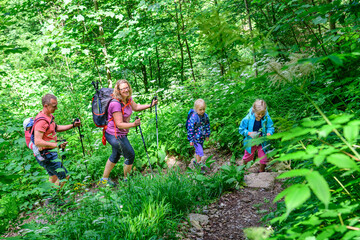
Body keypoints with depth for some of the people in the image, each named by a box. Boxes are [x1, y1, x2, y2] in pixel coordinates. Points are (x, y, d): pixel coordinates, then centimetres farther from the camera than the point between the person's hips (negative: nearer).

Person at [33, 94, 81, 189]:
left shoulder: (49, 116, 8)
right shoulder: (41, 120, -25)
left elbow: (57, 128, 24)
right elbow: (37, 142, -31)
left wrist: (73, 125, 13)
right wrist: (57, 145, -39)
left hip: (50, 154, 10)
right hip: (46, 155, -10)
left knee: (54, 179, 21)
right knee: (64, 176, -4)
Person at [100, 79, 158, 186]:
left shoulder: (127, 98, -2)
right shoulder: (115, 103, -29)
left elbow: (136, 107, 15)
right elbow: (119, 124, -29)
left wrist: (151, 105, 4)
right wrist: (133, 124, -38)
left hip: (120, 134, 10)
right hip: (115, 136, -10)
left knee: (115, 155, 25)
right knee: (130, 155, 4)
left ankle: (104, 178, 40)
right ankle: (126, 179, 26)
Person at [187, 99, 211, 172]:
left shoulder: (205, 116, -5)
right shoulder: (193, 118, -24)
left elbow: (207, 126, 11)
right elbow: (190, 129, -18)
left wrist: (207, 135, 16)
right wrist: (191, 140, -14)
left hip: (202, 138, 6)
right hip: (196, 138, -6)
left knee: (198, 151, 20)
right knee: (200, 152, -7)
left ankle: (196, 161, 38)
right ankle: (198, 164, 11)